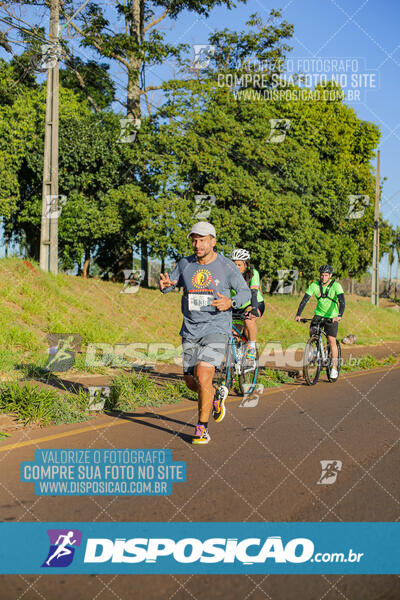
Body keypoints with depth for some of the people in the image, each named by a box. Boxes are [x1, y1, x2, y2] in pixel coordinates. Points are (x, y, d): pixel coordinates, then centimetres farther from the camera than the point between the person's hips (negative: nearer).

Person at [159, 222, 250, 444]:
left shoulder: (227, 266, -4)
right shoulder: (185, 264, 6)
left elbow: (245, 292, 4)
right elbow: (169, 284, 16)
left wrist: (231, 303, -17)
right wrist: (164, 284, -9)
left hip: (217, 328, -4)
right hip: (190, 331, 5)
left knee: (203, 376, -19)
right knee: (191, 382, 8)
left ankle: (202, 428, -5)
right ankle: (217, 395, 41)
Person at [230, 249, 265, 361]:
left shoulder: (253, 273, -19)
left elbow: (254, 291, -32)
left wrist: (253, 307, -47)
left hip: (256, 305, -3)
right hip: (239, 307, 3)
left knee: (249, 320, -33)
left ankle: (252, 347, -19)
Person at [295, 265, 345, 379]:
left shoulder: (336, 286, -18)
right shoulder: (314, 285, -10)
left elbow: (342, 302, -28)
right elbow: (304, 300, -14)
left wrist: (339, 316, -44)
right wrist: (298, 314, -27)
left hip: (332, 316, -3)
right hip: (319, 314, 3)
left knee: (332, 341, -8)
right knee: (312, 332, -21)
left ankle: (334, 368, 1)